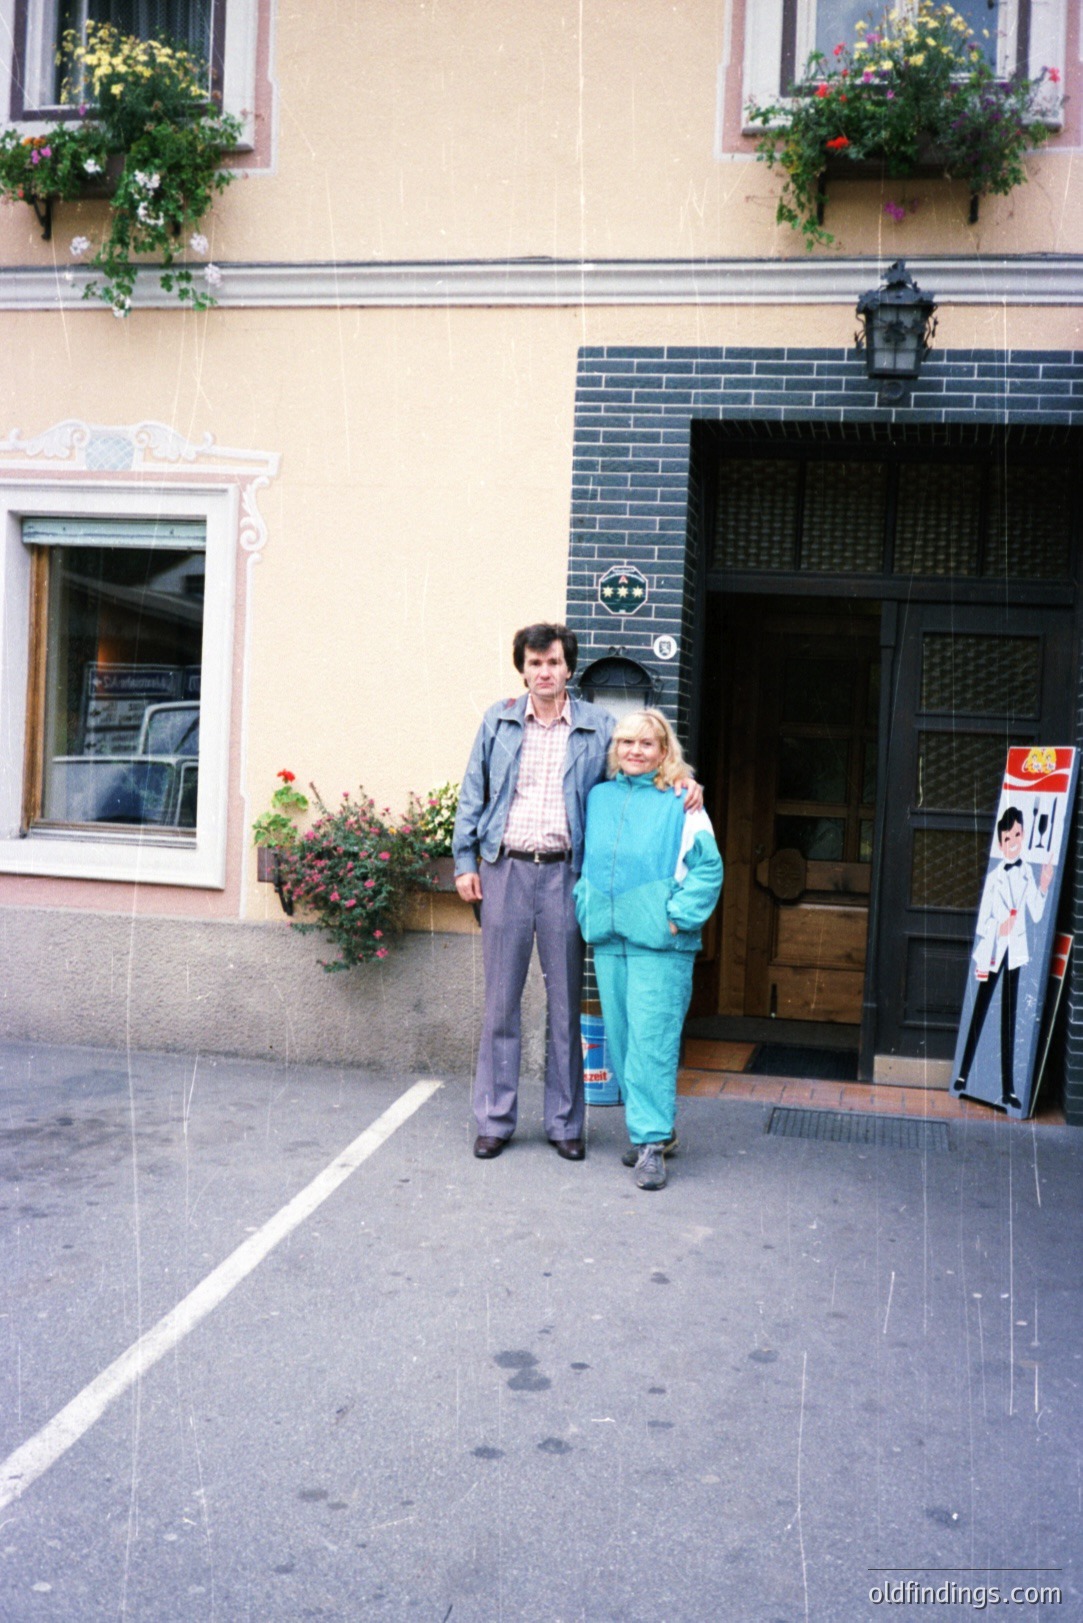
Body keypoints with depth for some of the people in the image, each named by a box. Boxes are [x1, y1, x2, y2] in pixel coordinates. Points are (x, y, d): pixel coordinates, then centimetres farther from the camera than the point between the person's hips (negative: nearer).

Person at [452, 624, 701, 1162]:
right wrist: (465, 860, 4)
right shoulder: (498, 721, 8)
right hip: (504, 871, 1)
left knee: (565, 1002, 6)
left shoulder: (598, 727, 6)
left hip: (563, 874, 0)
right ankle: (494, 1119, 17)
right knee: (500, 1000, 6)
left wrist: (682, 784, -5)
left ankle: (564, 1122, 18)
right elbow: (473, 794, 10)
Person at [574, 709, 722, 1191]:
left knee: (652, 1041, -7)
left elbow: (707, 867, -5)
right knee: (621, 1040, 10)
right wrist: (586, 906, 10)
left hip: (659, 943, -5)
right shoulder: (598, 798, 13)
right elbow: (584, 858, 22)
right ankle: (653, 1128, 22)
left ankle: (652, 1140, 0)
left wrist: (679, 917, -11)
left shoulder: (680, 804, -2)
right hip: (608, 939, 6)